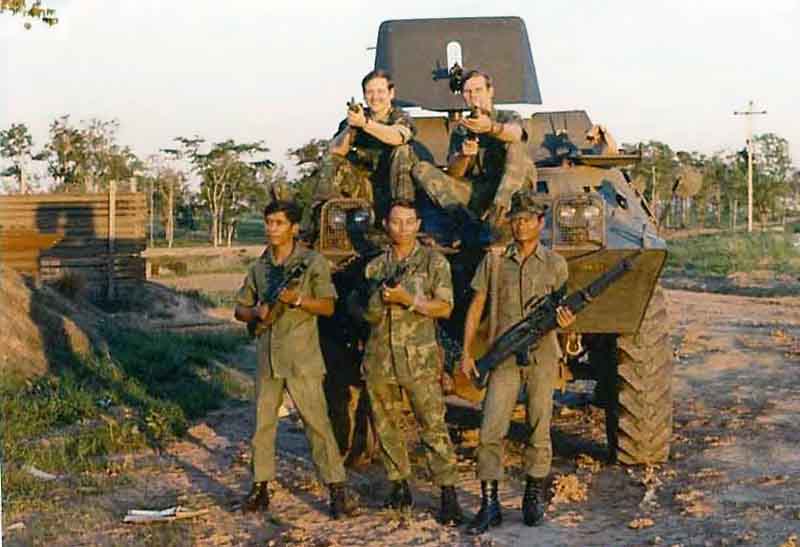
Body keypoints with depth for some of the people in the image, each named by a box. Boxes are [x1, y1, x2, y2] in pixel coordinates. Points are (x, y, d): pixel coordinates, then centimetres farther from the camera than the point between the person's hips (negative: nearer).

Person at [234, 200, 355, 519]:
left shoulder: (313, 262, -1)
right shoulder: (259, 267, 13)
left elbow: (328, 306, -5)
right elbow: (240, 308, 17)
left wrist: (297, 299, -20)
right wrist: (256, 313, -5)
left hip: (302, 359, -5)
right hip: (267, 358, 5)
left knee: (317, 423, -6)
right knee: (262, 424, 9)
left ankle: (337, 490, -1)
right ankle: (260, 488, 20)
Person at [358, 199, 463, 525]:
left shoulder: (433, 261, 2)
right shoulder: (374, 267, 13)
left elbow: (445, 308, -5)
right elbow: (369, 315, 12)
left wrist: (407, 299, -15)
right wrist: (381, 298, -9)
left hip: (419, 359, -4)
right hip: (379, 359, 4)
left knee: (433, 425, -8)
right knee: (386, 425, 9)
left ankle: (448, 494, -6)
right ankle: (400, 486, 22)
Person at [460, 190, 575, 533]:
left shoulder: (555, 264, 5)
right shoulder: (494, 261, 5)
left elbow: (561, 309, 9)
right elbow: (476, 308, 8)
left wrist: (565, 320, -16)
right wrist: (467, 353, 3)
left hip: (543, 357, 0)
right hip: (504, 357, 0)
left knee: (539, 431, 6)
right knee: (490, 431, -6)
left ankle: (534, 498, 22)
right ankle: (489, 505, 3)